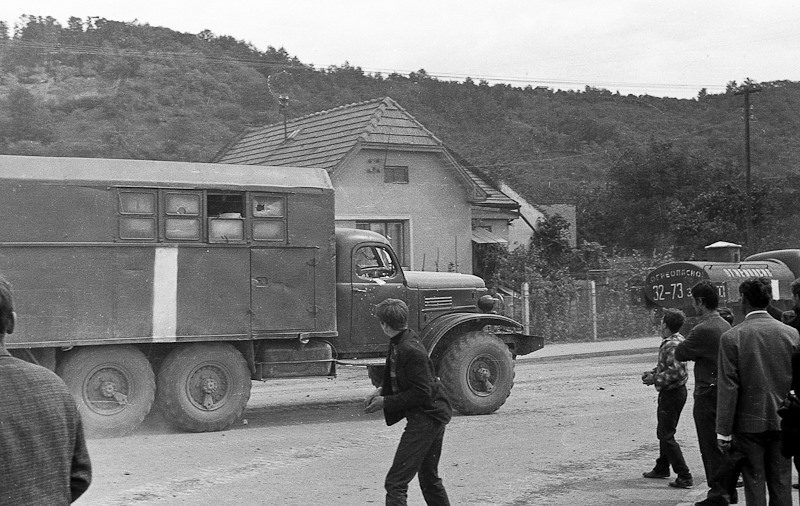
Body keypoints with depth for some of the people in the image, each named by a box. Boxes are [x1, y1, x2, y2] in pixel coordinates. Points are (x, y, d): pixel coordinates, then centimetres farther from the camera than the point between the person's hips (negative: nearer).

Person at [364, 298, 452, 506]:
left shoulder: (410, 350, -23)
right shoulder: (398, 344, 8)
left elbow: (421, 393, -22)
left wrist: (386, 402, -16)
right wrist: (381, 391, 5)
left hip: (426, 417, -11)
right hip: (432, 418, 11)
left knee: (396, 482, -11)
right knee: (429, 477, 22)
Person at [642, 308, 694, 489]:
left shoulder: (672, 345, -23)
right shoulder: (677, 340, 9)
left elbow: (675, 371, -31)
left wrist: (655, 379, -20)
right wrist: (652, 372, 8)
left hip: (671, 394, -10)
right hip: (674, 392, 10)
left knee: (666, 435, -4)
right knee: (664, 432, 23)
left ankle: (684, 477, -4)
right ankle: (662, 468, 37)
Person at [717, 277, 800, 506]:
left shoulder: (731, 337, -11)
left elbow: (728, 388, -11)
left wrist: (724, 432, -7)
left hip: (749, 423, -3)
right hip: (782, 421, 3)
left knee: (754, 484, 5)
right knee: (781, 484, 11)